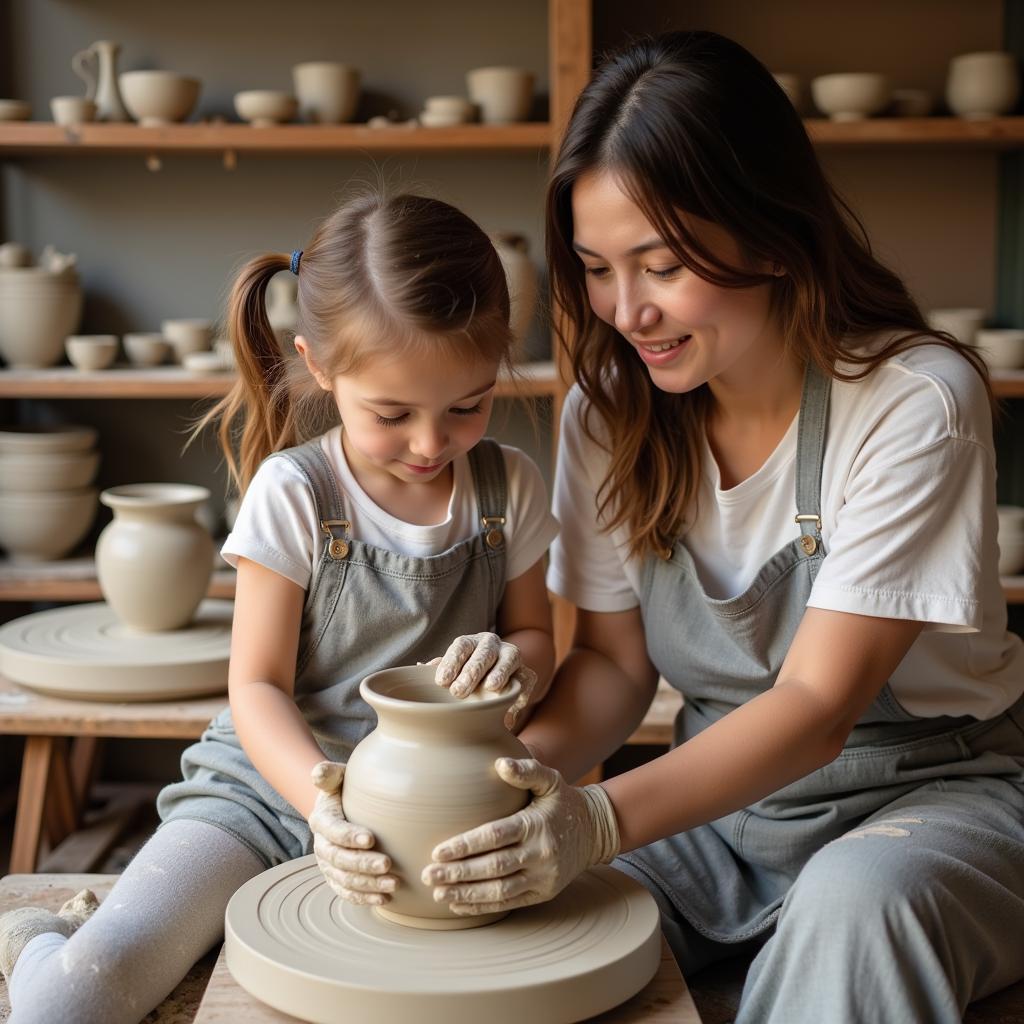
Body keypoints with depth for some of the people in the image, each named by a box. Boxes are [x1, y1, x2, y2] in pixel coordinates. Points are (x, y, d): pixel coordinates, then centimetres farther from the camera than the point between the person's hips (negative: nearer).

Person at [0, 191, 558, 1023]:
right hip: (278, 780, -4)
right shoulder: (294, 493, -9)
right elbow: (257, 685, -8)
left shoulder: (508, 488, 0)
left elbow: (534, 636, 12)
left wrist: (514, 660, -14)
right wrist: (325, 801, -27)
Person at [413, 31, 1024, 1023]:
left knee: (856, 906, -37)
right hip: (724, 791, 4)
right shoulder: (612, 409, -4)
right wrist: (530, 765, -21)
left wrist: (604, 819, -36)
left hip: (929, 789, -3)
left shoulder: (916, 402, -20)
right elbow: (613, 659, 0)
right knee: (505, 886, -19)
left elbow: (818, 705, -23)